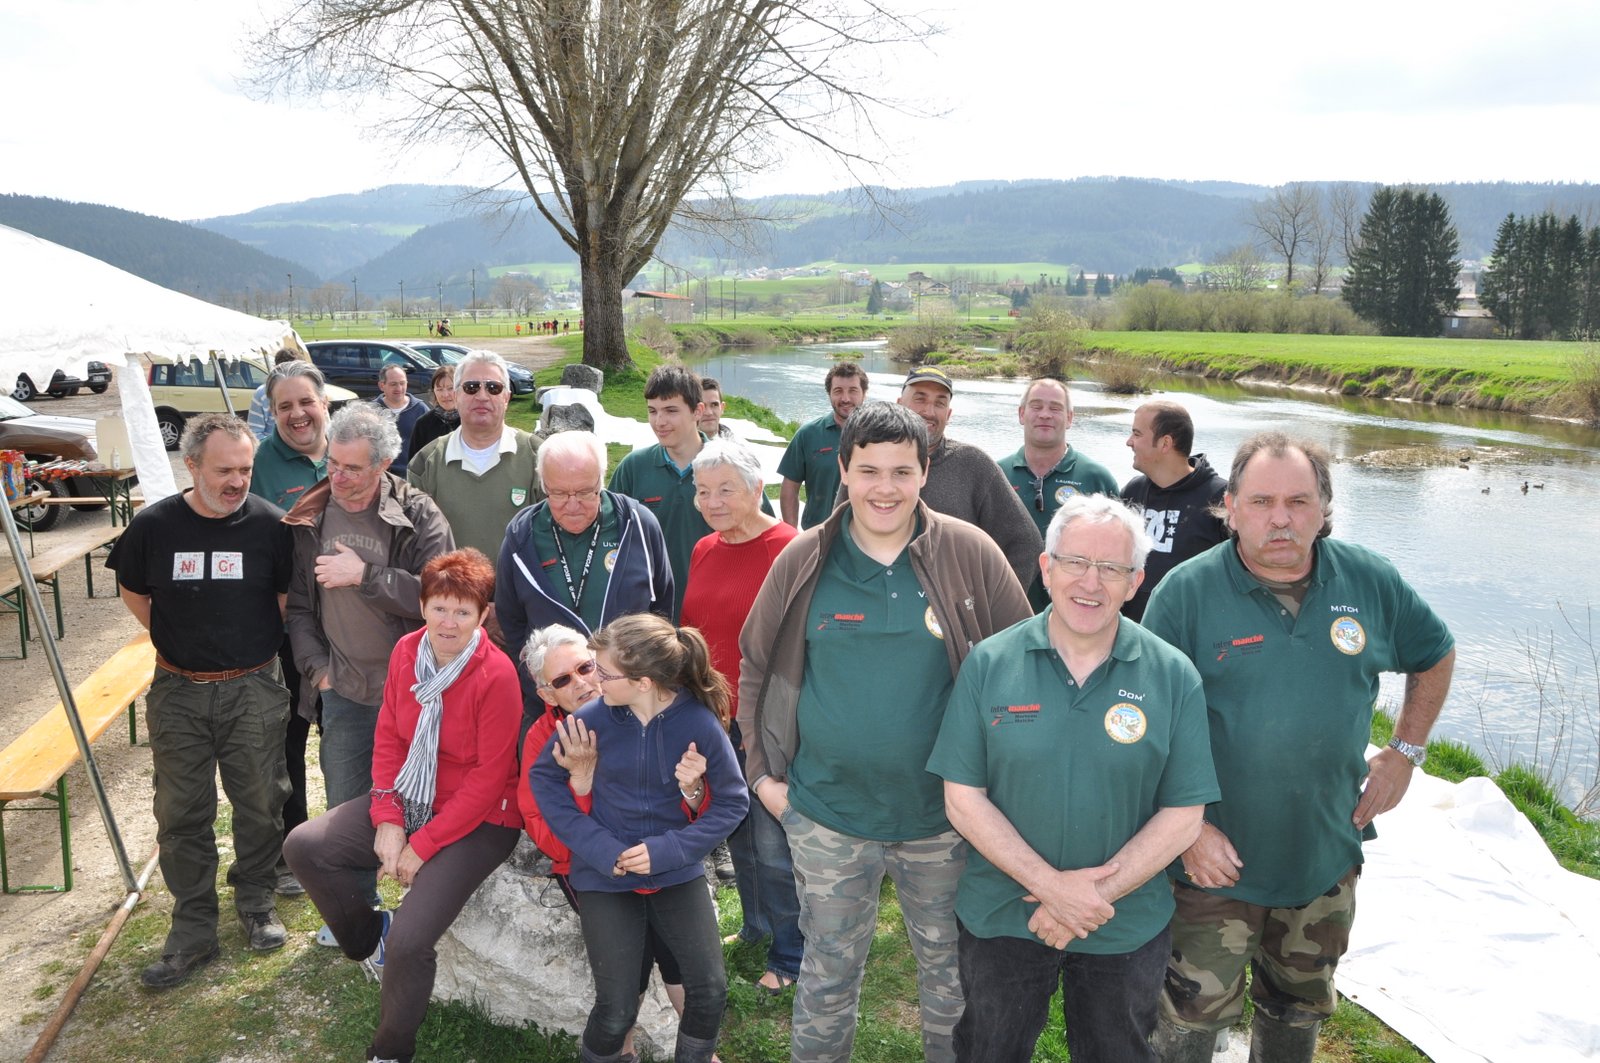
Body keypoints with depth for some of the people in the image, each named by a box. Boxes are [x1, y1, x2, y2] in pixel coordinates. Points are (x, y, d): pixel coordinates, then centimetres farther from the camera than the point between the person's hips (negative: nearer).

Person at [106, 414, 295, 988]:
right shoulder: (154, 525, -6)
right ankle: (193, 931, 19)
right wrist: (172, 639, 10)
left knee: (260, 804, 9)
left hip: (253, 688, -1)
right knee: (181, 814, 6)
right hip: (178, 691, 1)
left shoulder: (270, 524, -9)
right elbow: (132, 591, 12)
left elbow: (290, 597, 4)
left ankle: (256, 901, 31)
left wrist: (260, 645, 6)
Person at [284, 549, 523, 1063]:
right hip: (409, 801, 7)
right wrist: (387, 820, -8)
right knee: (303, 846, -3)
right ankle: (369, 938, 20)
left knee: (410, 940, -20)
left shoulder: (497, 676, -22)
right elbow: (388, 738, 3)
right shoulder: (407, 651, -3)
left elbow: (488, 779, -19)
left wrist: (422, 846, -16)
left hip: (478, 820, -7)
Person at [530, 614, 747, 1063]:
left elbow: (732, 802, -5)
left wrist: (669, 850, -17)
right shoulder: (592, 717, -13)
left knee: (710, 990, -6)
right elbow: (543, 777, 0)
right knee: (617, 1011, -6)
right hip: (606, 877, 0)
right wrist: (597, 847, -11)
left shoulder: (700, 723, -15)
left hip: (676, 872, 1)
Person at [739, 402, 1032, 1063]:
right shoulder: (803, 561, -4)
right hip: (826, 816, 1)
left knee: (949, 961, 20)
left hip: (944, 814, 0)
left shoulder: (970, 555, -9)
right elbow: (756, 666, 6)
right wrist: (762, 771, 3)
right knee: (829, 967, 17)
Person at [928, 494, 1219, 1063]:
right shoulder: (988, 664, -10)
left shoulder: (1173, 676, -9)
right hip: (1000, 920, 0)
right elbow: (962, 797, -10)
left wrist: (1094, 896, -17)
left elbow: (1183, 815, -8)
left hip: (1127, 930, 0)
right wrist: (1049, 884, -19)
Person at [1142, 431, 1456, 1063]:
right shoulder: (1186, 592, -16)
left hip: (1327, 857, 4)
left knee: (1301, 1010, 24)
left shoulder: (1371, 581, -5)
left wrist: (1405, 753, 6)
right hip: (1216, 858, -4)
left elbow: (1436, 655, 14)